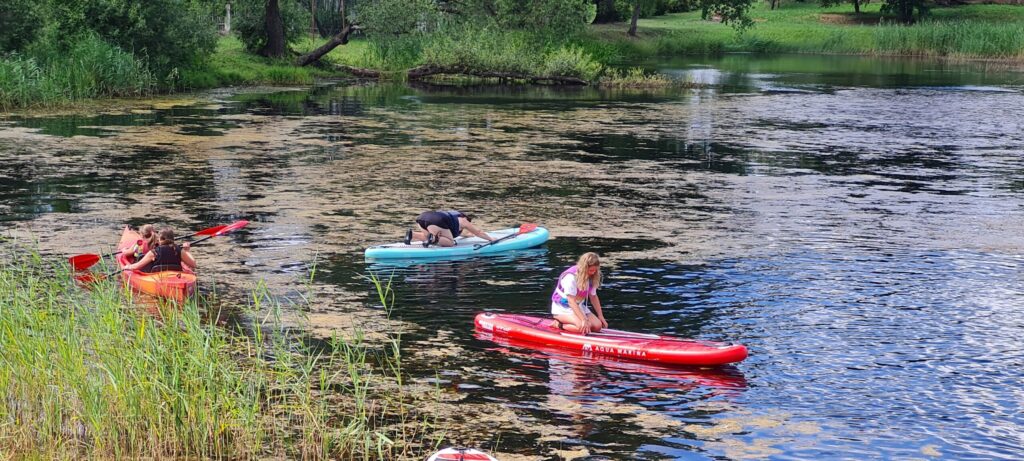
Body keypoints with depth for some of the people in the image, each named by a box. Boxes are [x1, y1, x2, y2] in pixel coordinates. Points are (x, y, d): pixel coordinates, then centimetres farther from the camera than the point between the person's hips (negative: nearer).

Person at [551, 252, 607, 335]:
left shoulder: (591, 278, -1)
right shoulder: (571, 277, -25)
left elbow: (593, 297, 8)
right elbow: (571, 301, -29)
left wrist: (601, 317, 4)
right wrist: (584, 320, -35)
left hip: (579, 307, 9)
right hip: (563, 308, -9)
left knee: (598, 326, -12)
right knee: (583, 327, -32)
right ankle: (559, 324, -10)